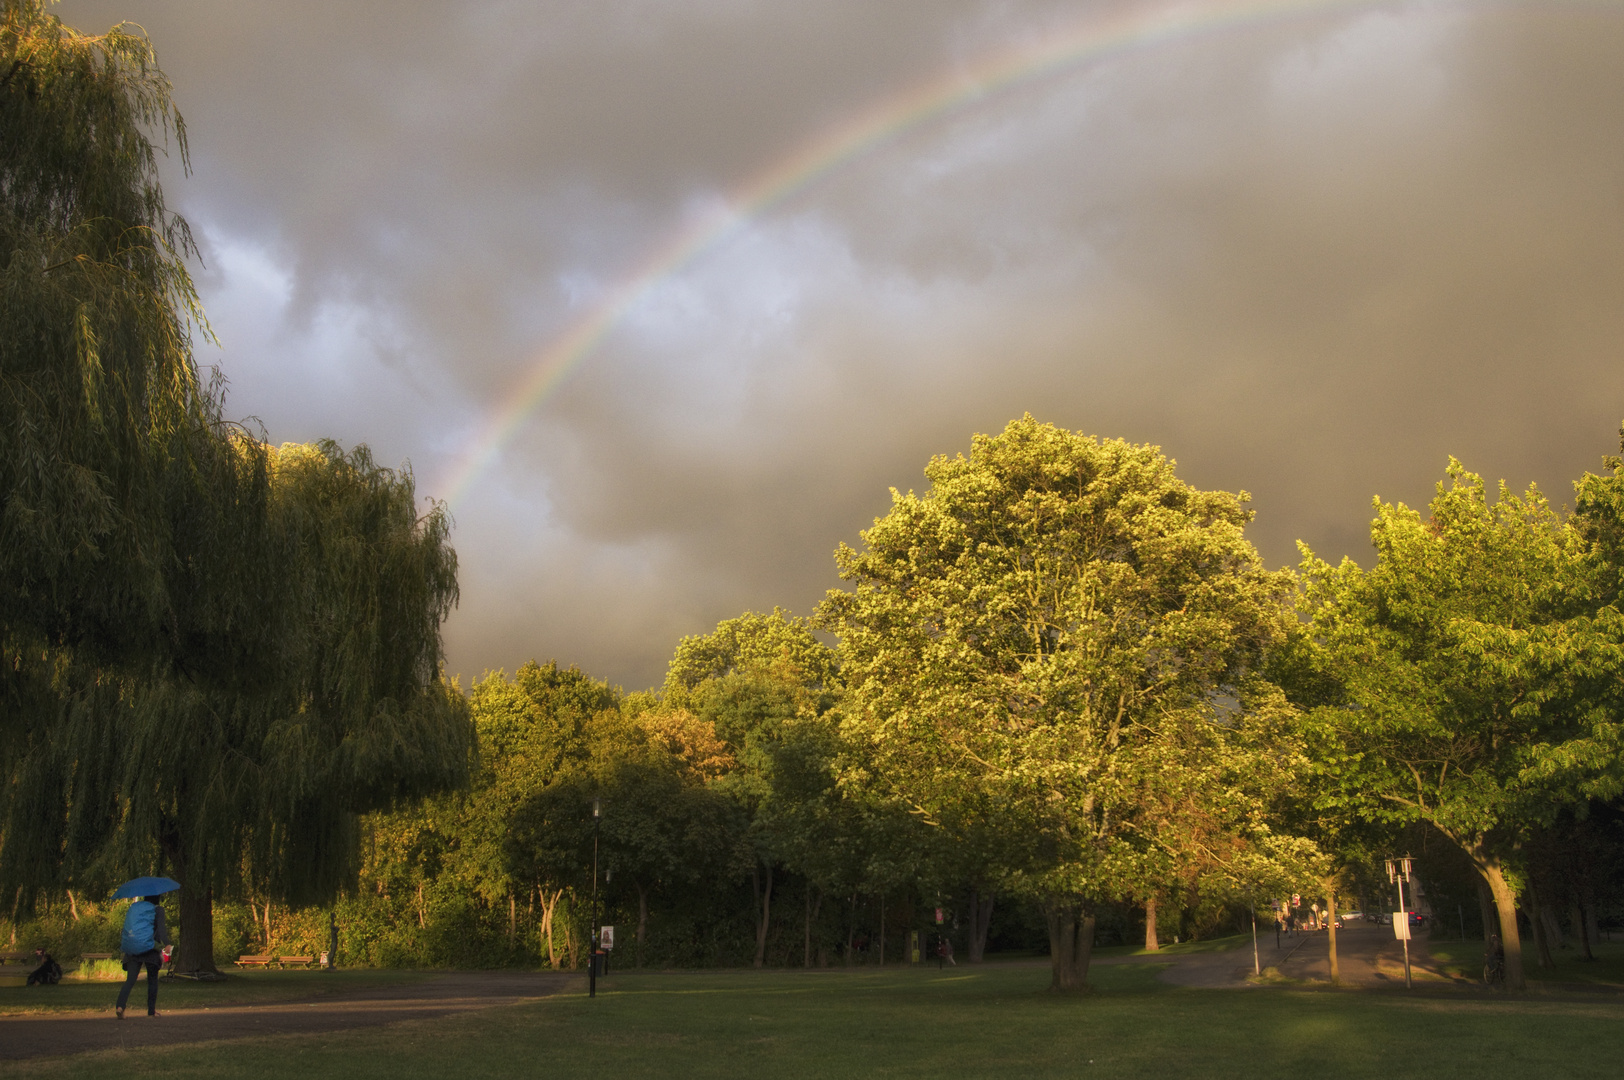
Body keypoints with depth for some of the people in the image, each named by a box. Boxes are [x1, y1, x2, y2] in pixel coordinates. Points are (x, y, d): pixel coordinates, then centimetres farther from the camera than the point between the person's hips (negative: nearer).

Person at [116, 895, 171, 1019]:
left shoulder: (133, 907, 17)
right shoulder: (157, 909, 1)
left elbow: (126, 928, 21)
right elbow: (160, 927, -13)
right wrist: (166, 943, -23)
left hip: (131, 951, 4)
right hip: (149, 948, -4)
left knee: (130, 980, -2)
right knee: (152, 979, 11)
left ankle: (120, 1006, -26)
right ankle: (151, 1010, 11)